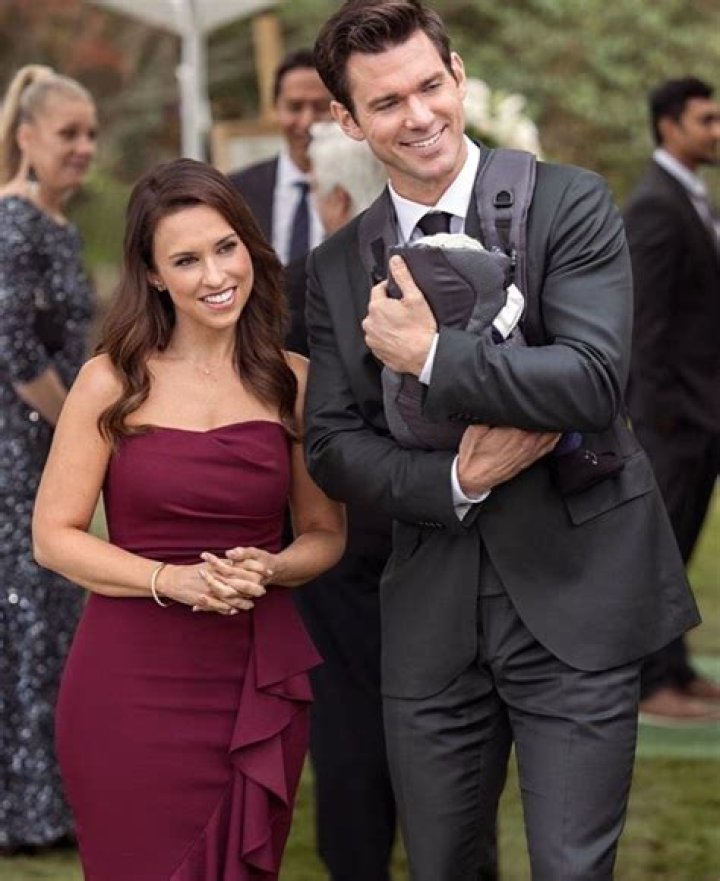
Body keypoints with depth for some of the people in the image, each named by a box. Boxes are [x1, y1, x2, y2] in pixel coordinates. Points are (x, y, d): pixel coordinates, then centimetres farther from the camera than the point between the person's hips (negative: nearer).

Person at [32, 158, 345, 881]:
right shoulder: (112, 382, -3)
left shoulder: (293, 382, 5)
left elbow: (326, 535, 11)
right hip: (132, 681, -2)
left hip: (259, 682, 2)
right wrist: (173, 581, -17)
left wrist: (268, 569, -11)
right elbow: (54, 536, -3)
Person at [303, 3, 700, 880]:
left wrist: (432, 354, -17)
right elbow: (331, 444, 3)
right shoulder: (337, 267, 7)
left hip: (573, 599, -4)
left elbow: (594, 378, -18)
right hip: (431, 617, 4)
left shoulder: (570, 204, -5)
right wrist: (455, 480, -14)